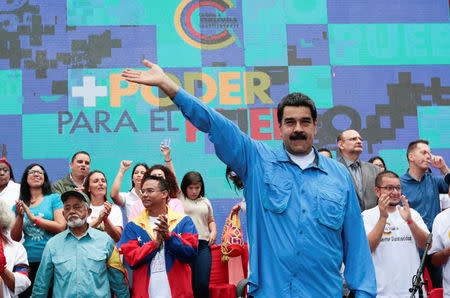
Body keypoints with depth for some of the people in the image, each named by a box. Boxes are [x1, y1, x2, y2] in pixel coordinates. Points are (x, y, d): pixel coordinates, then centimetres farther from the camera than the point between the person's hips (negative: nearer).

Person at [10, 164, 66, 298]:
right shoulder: (19, 204, 11)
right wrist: (20, 217, -9)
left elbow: (61, 227, -8)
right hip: (27, 262, 2)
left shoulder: (54, 199, 4)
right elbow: (15, 238, 7)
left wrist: (33, 218, -11)